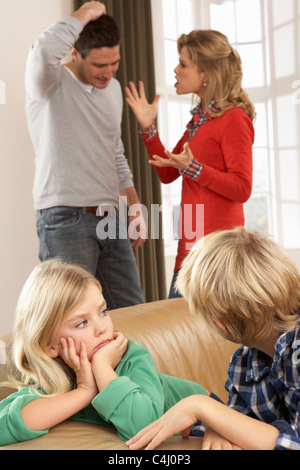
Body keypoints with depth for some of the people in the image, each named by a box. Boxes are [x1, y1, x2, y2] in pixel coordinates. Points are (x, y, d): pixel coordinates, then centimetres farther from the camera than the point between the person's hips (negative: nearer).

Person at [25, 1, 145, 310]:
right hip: (65, 220, -7)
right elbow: (44, 51, -32)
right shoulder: (51, 83, -6)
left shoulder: (113, 88, 16)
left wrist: (136, 209, 19)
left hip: (110, 219, 7)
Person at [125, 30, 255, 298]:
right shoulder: (200, 118, 16)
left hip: (218, 243, -9)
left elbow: (242, 188, -16)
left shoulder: (233, 119, -11)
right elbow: (167, 174, 18)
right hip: (191, 241, 9)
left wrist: (192, 167, -24)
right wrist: (148, 127, 10)